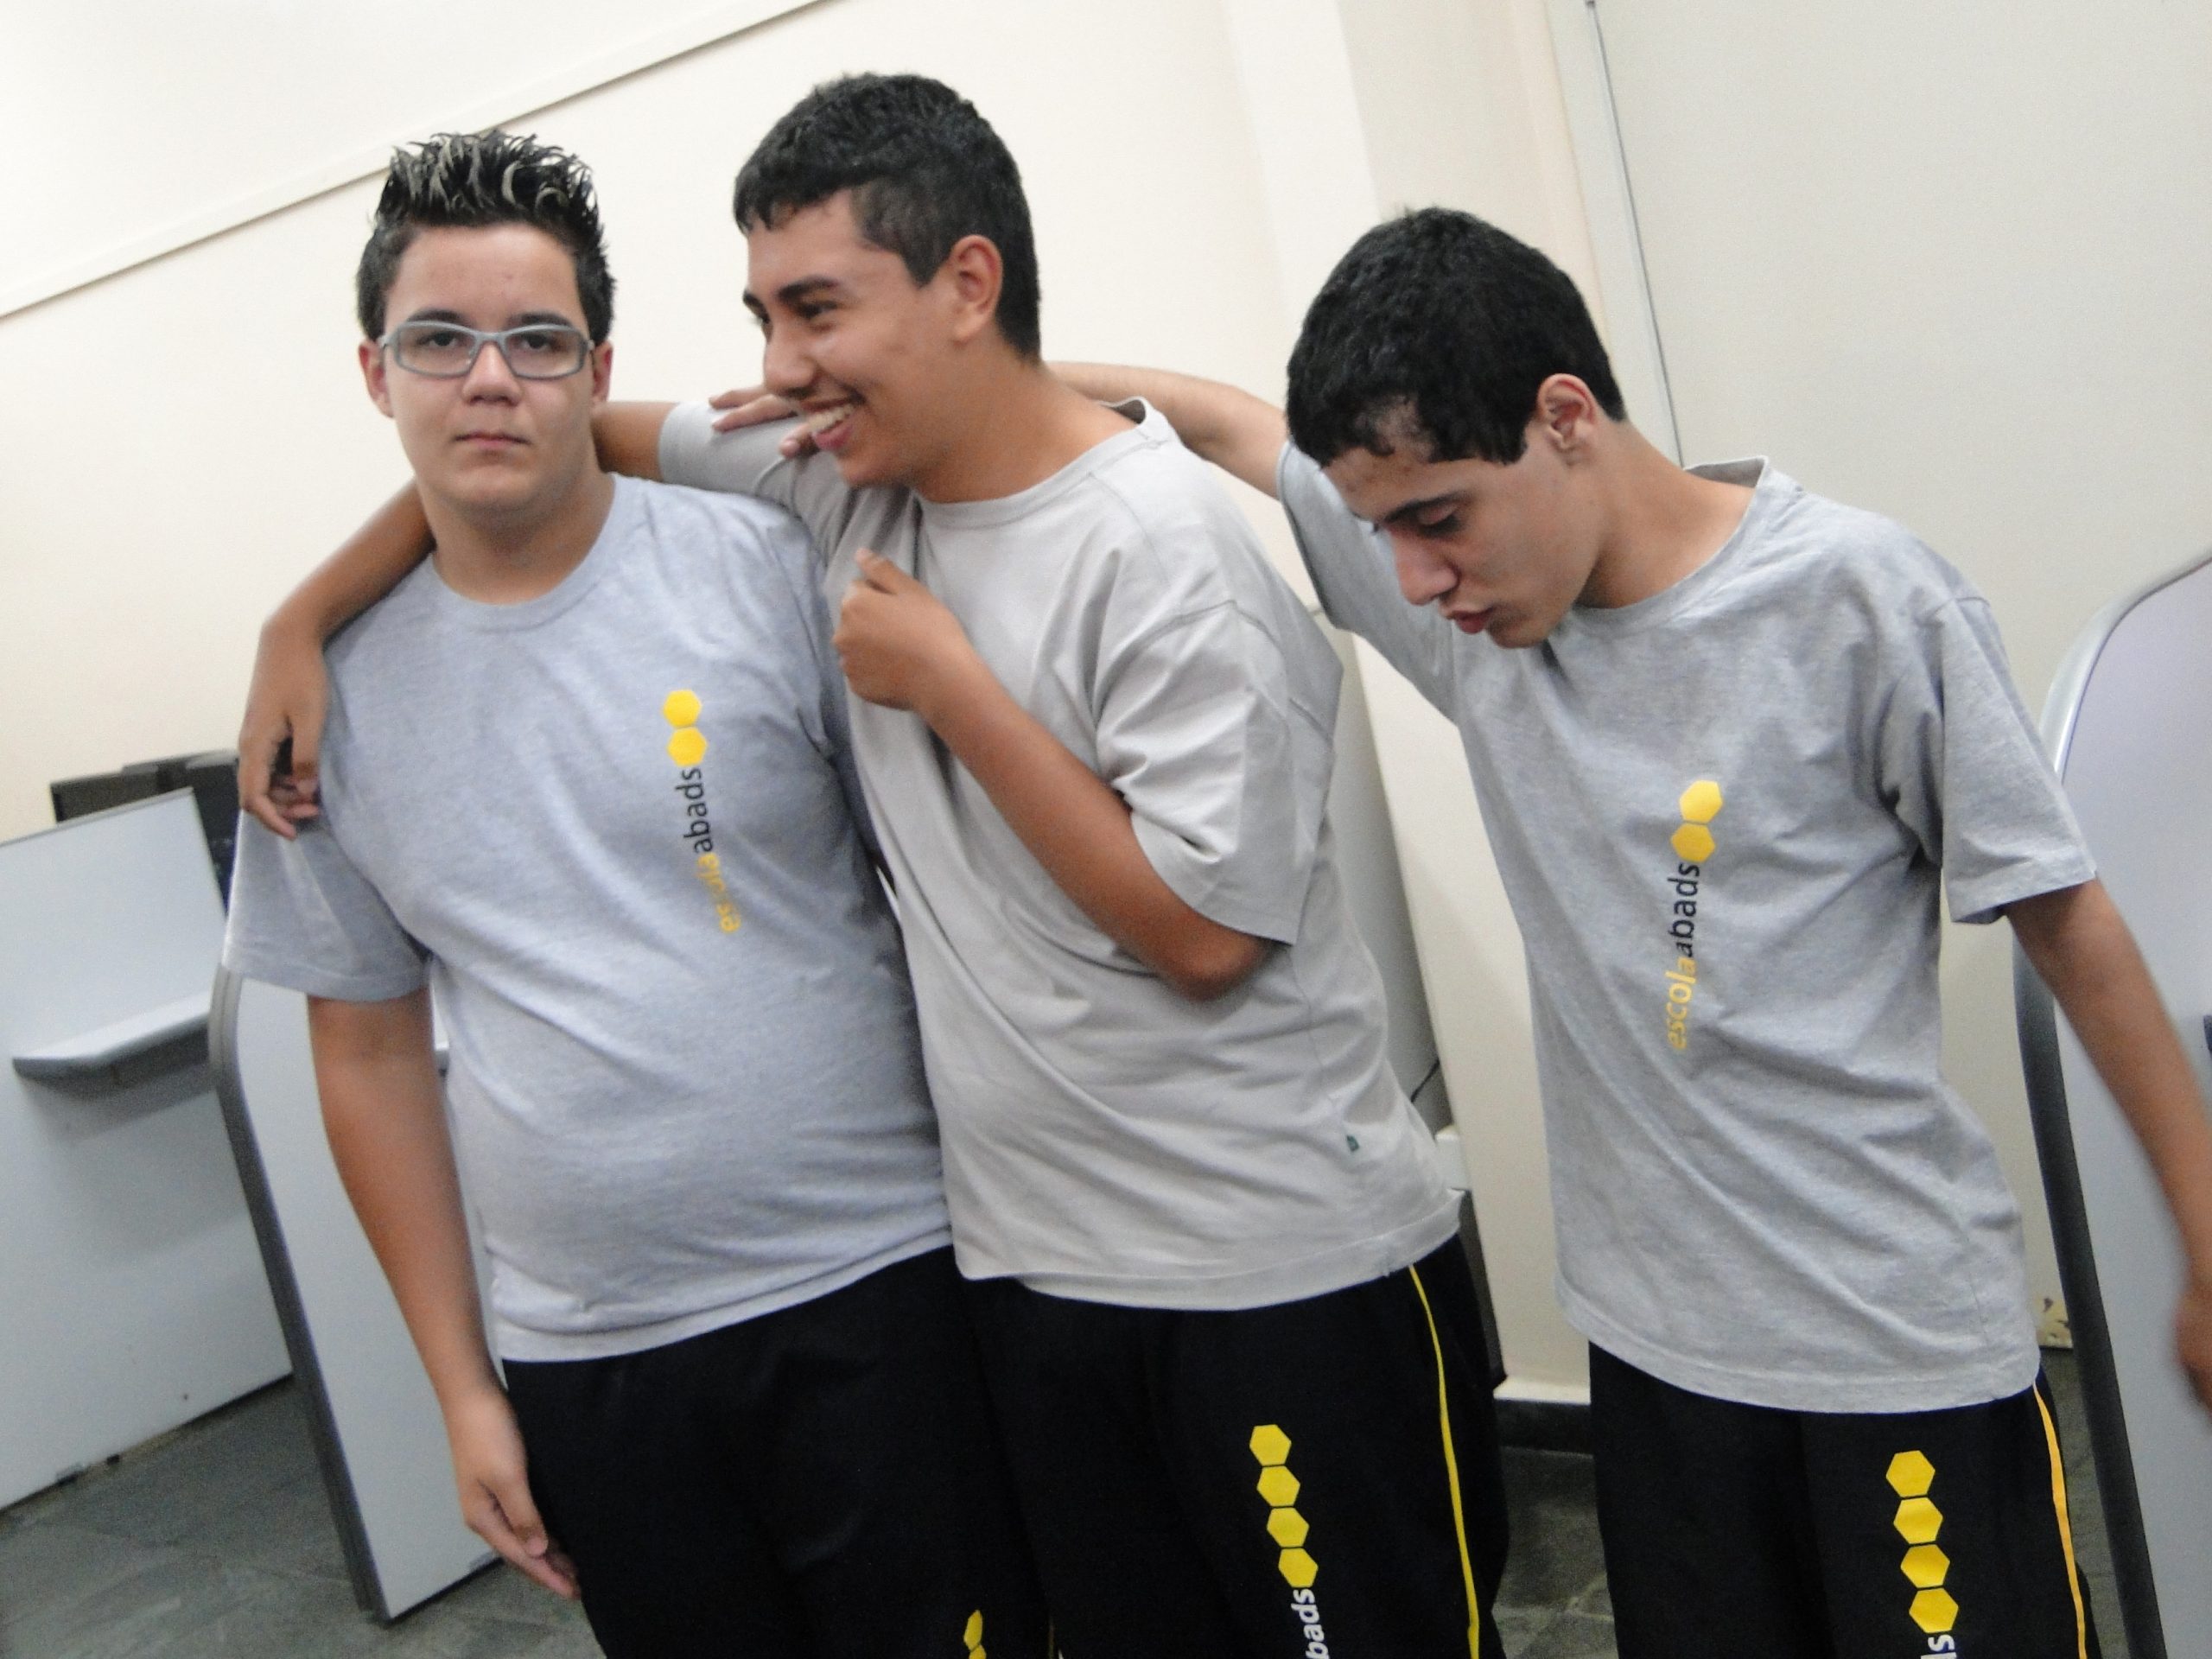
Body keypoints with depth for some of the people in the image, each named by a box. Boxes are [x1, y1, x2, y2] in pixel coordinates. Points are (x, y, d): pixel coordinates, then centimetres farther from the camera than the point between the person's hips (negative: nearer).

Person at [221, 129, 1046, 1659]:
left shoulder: (772, 572, -7)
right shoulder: (337, 690, 3)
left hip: (880, 1296, -2)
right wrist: (463, 1388, 10)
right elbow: (372, 1052, 10)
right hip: (585, 1359, 3)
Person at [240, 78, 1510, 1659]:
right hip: (1033, 1264, 6)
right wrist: (305, 617, 7)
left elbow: (1203, 928, -20)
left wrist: (950, 687, -17)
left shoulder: (1163, 547, -18)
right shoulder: (842, 473, 2)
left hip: (1286, 1276, -6)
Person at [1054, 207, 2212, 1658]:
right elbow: (1217, 419, 9)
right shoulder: (1474, 585, -3)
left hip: (1904, 1346, -4)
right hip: (1656, 1340, 5)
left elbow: (2064, 916, -6)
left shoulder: (1855, 598, -15)